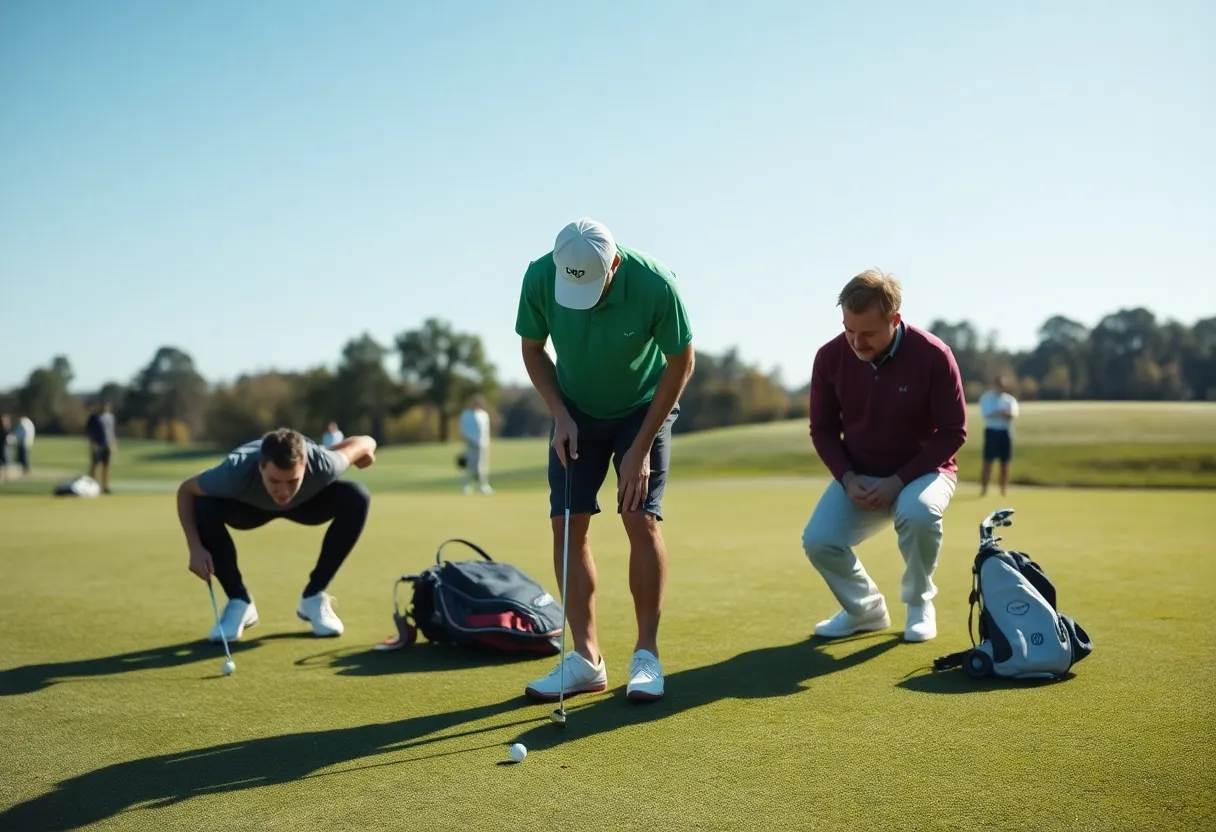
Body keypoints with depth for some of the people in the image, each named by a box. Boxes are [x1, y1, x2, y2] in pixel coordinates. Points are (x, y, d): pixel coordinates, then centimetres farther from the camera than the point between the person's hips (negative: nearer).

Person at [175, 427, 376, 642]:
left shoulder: (321, 464, -43)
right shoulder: (237, 472, -44)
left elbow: (366, 442, -25)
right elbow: (185, 490, -26)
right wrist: (195, 548, -36)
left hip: (307, 501, 1)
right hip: (251, 506, -1)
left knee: (356, 498, -28)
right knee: (203, 508, -32)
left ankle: (313, 597, -9)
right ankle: (239, 601, -9)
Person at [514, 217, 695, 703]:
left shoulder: (655, 284, -31)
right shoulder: (540, 277, -23)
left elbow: (680, 362, -16)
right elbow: (533, 349, -4)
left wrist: (641, 447, -17)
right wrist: (560, 416, -15)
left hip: (643, 408, -3)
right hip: (575, 412, 3)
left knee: (641, 520, -14)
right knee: (567, 524, -6)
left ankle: (647, 655, -1)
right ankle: (586, 659, 2)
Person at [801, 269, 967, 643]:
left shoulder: (932, 355, -20)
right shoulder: (830, 357, -11)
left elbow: (953, 432, -14)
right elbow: (823, 429, 0)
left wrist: (900, 480, -21)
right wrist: (847, 479, -16)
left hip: (922, 470, -3)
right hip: (858, 476, 3)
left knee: (919, 511, -37)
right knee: (818, 540, -20)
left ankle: (919, 603, -6)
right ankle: (866, 608, 11)